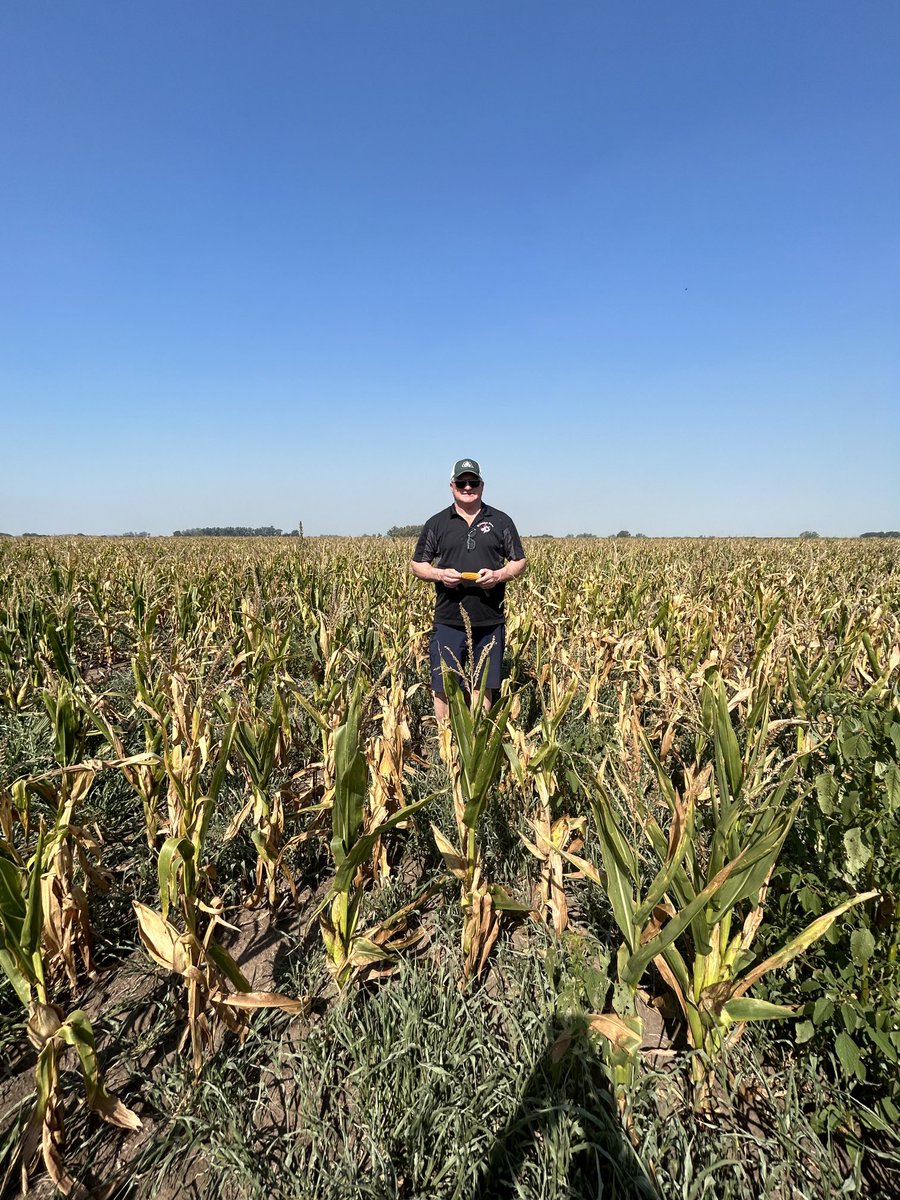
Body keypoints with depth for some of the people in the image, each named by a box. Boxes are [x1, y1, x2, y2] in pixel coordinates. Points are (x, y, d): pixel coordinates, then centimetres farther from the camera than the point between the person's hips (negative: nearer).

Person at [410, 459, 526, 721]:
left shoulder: (501, 521, 7)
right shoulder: (436, 523, 6)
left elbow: (519, 562, 10)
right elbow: (416, 566, 9)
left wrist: (499, 575, -11)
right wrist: (439, 574, -11)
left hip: (489, 621, 1)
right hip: (448, 621, 0)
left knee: (484, 686, 10)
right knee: (443, 688, 3)